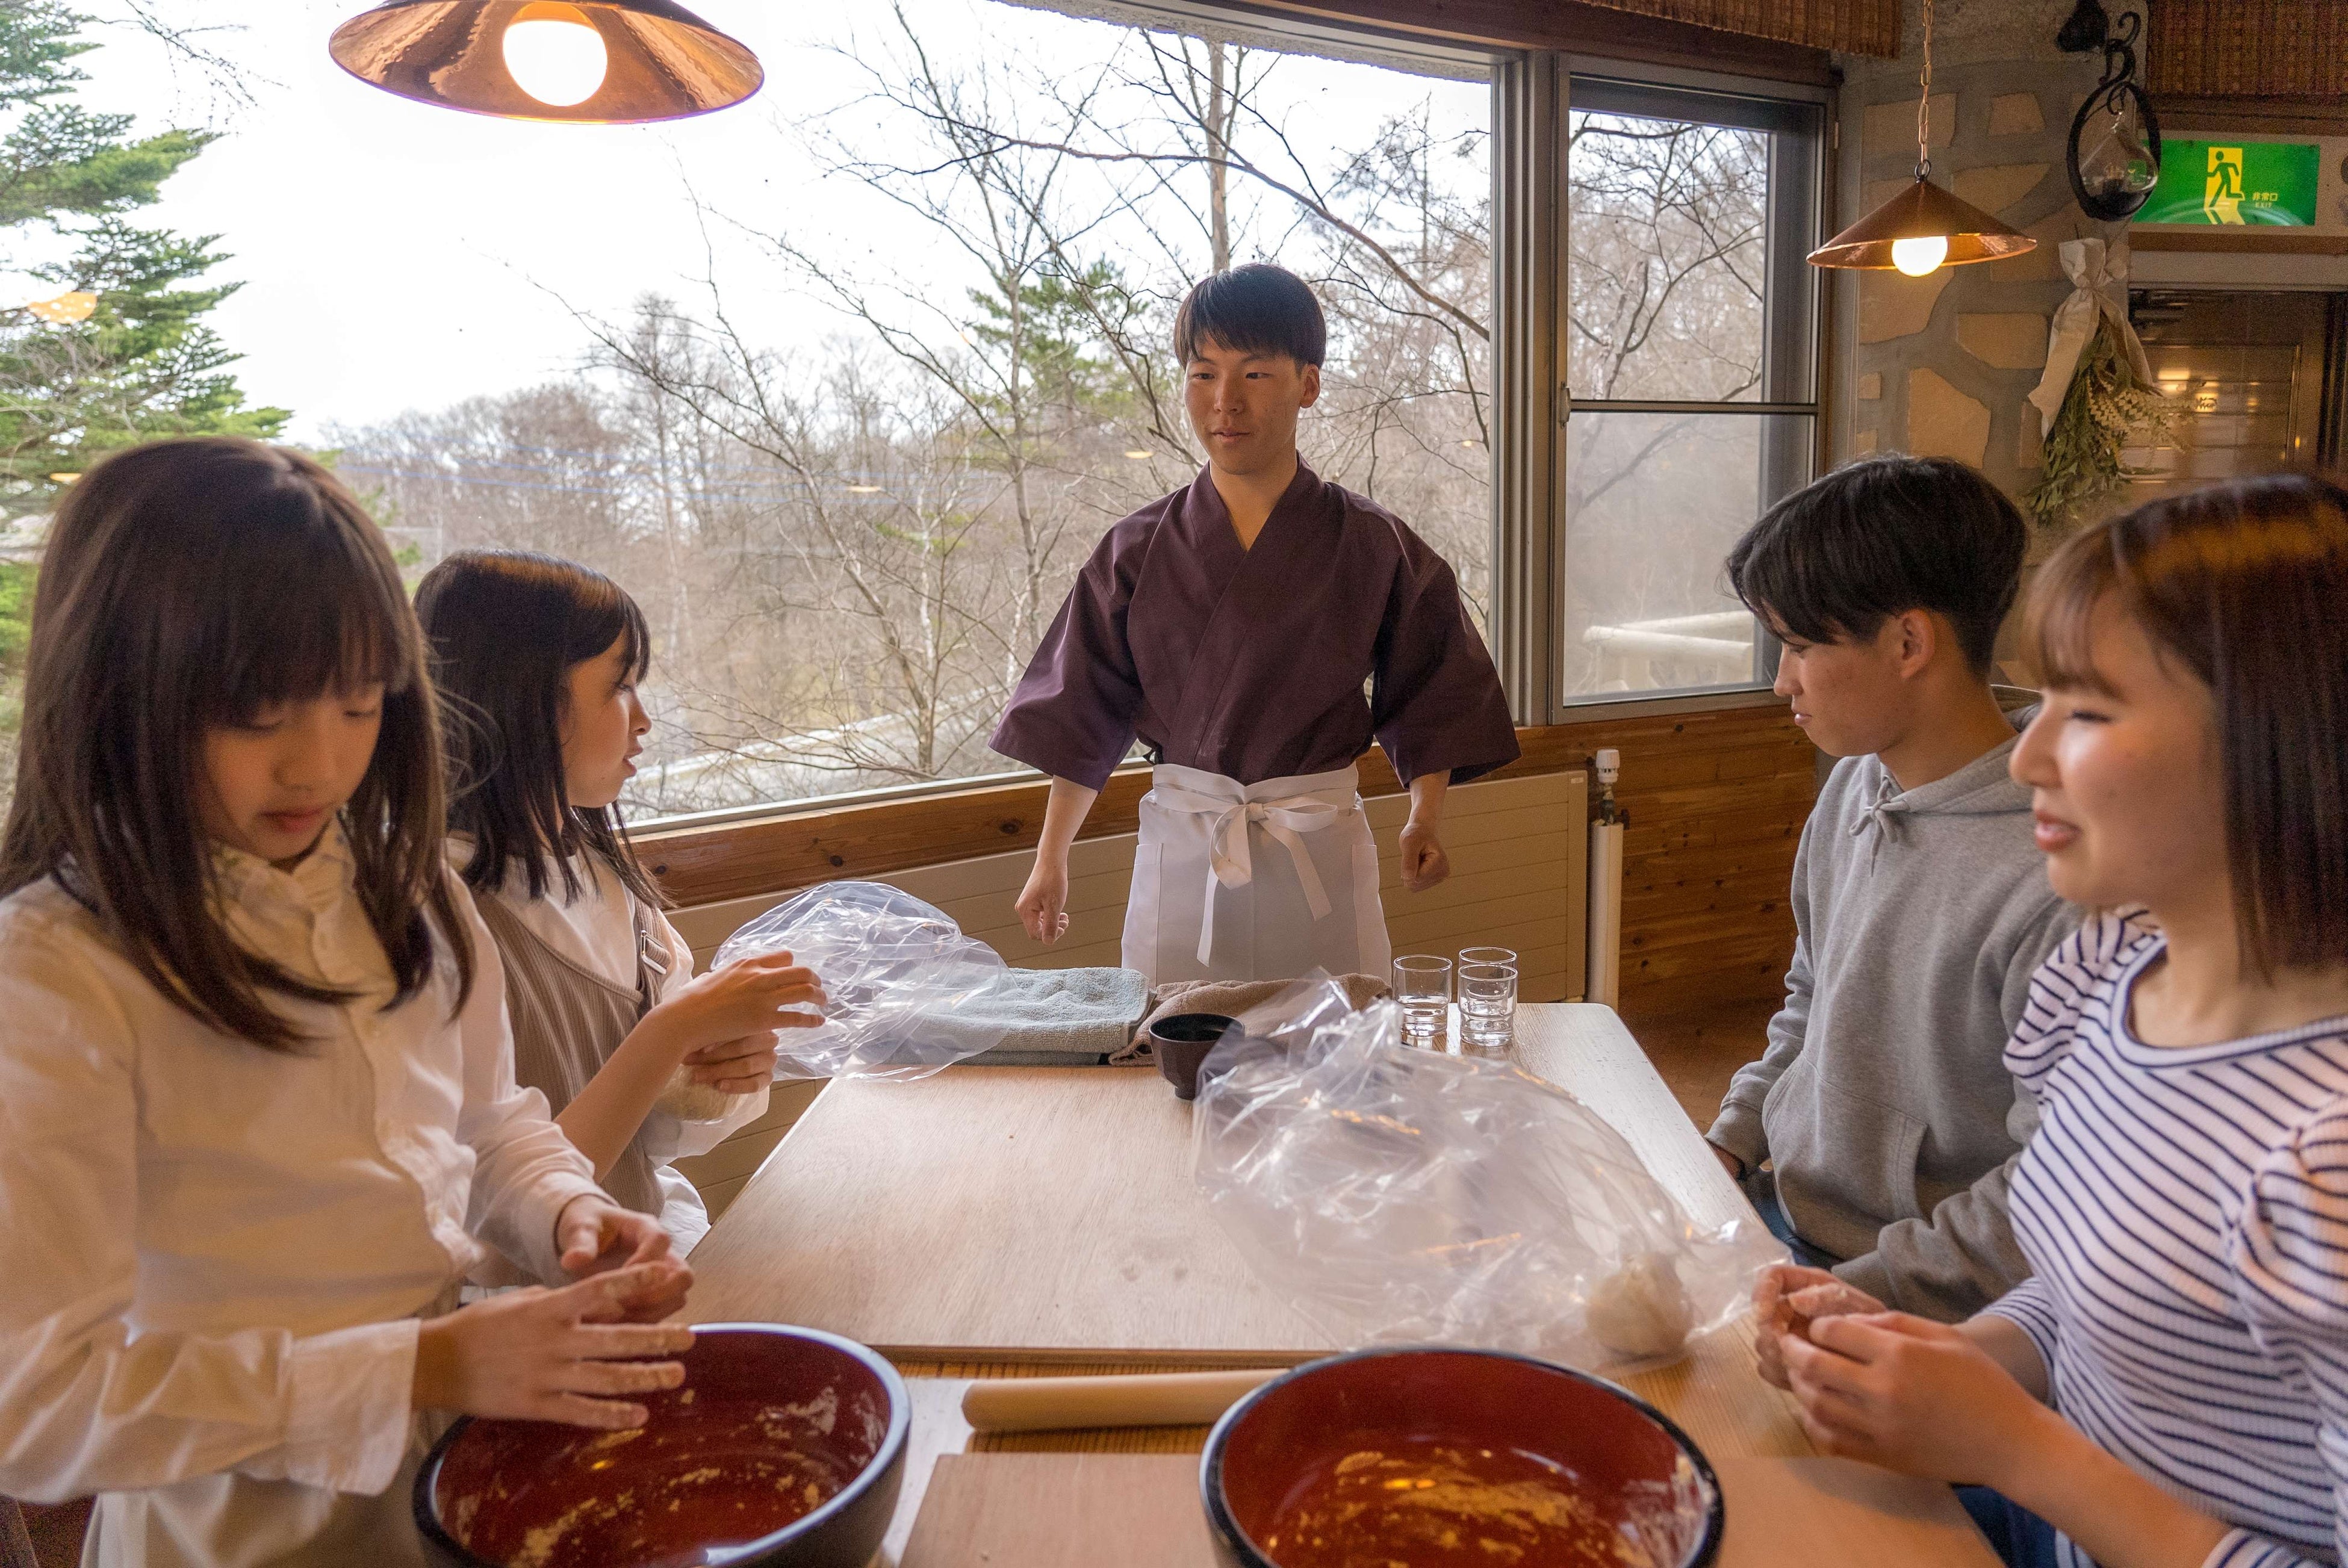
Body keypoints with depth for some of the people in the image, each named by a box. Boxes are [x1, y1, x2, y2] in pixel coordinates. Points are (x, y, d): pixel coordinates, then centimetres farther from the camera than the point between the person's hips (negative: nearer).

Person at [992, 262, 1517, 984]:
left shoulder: (1372, 545, -3)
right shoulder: (1138, 552, -1)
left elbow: (1430, 695, 7)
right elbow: (1082, 715, 4)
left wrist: (1426, 815, -5)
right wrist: (1051, 859, 4)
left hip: (1321, 851, 0)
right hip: (1180, 852, 1)